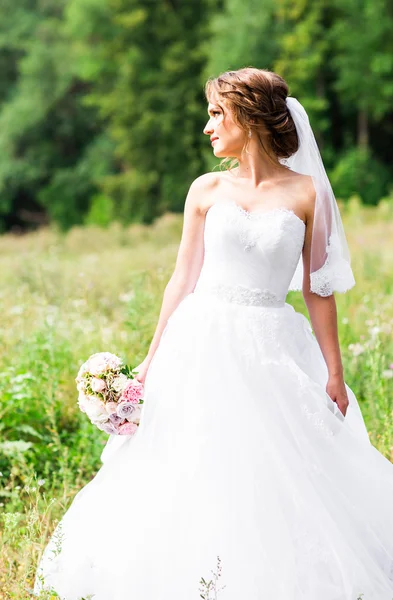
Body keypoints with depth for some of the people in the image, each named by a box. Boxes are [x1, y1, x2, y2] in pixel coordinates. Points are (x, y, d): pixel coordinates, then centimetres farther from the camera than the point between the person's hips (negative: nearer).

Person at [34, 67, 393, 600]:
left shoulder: (307, 193, -1)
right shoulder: (207, 191, 4)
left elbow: (318, 289, 2)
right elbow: (183, 280, 8)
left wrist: (333, 373, 1)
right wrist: (153, 360, 7)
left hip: (272, 350, -2)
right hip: (204, 345, 2)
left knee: (280, 481, 0)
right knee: (194, 480, 4)